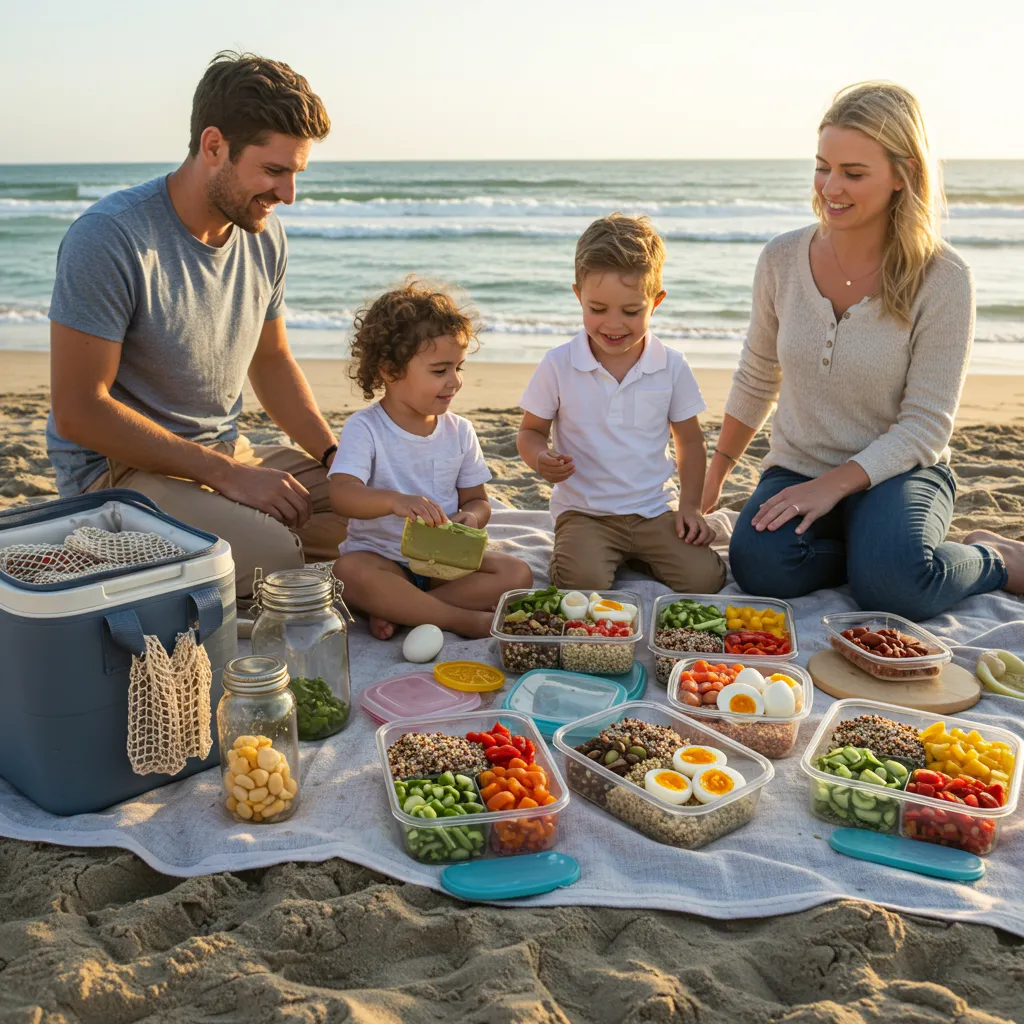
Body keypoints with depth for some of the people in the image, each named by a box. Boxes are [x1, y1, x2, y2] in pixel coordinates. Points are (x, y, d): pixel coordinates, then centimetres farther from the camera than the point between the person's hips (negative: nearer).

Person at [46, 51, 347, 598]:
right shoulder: (109, 238, -18)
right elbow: (78, 410, -19)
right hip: (117, 469, -7)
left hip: (227, 454, 7)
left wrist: (338, 456, 2)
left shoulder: (264, 235, 4)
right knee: (276, 553, -33)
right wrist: (225, 474, -22)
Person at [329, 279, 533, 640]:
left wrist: (472, 517, -16)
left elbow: (477, 499, 10)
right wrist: (394, 501, -44)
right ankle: (464, 619, -27)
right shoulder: (364, 428, -9)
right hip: (381, 555, -4)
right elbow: (341, 494, -24)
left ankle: (396, 609, -21)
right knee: (349, 571, -36)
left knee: (517, 574, -19)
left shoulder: (459, 431, 6)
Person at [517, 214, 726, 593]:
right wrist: (541, 459, -20)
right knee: (586, 582, -29)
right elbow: (531, 432, 3)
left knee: (705, 577, -14)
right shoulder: (558, 365, -7)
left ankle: (635, 553, 12)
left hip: (653, 510, 3)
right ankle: (570, 551, 5)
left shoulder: (671, 366, -1)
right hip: (584, 511, -3)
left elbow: (690, 441, 10)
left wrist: (690, 505, 1)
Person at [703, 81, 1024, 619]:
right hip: (797, 469, 3)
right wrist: (714, 477, 17)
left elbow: (926, 425, -11)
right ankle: (873, 548, -1)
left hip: (898, 472, -3)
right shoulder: (782, 260, -2)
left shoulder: (942, 279, -13)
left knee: (892, 584, -33)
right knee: (760, 566, -29)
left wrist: (835, 484, -23)